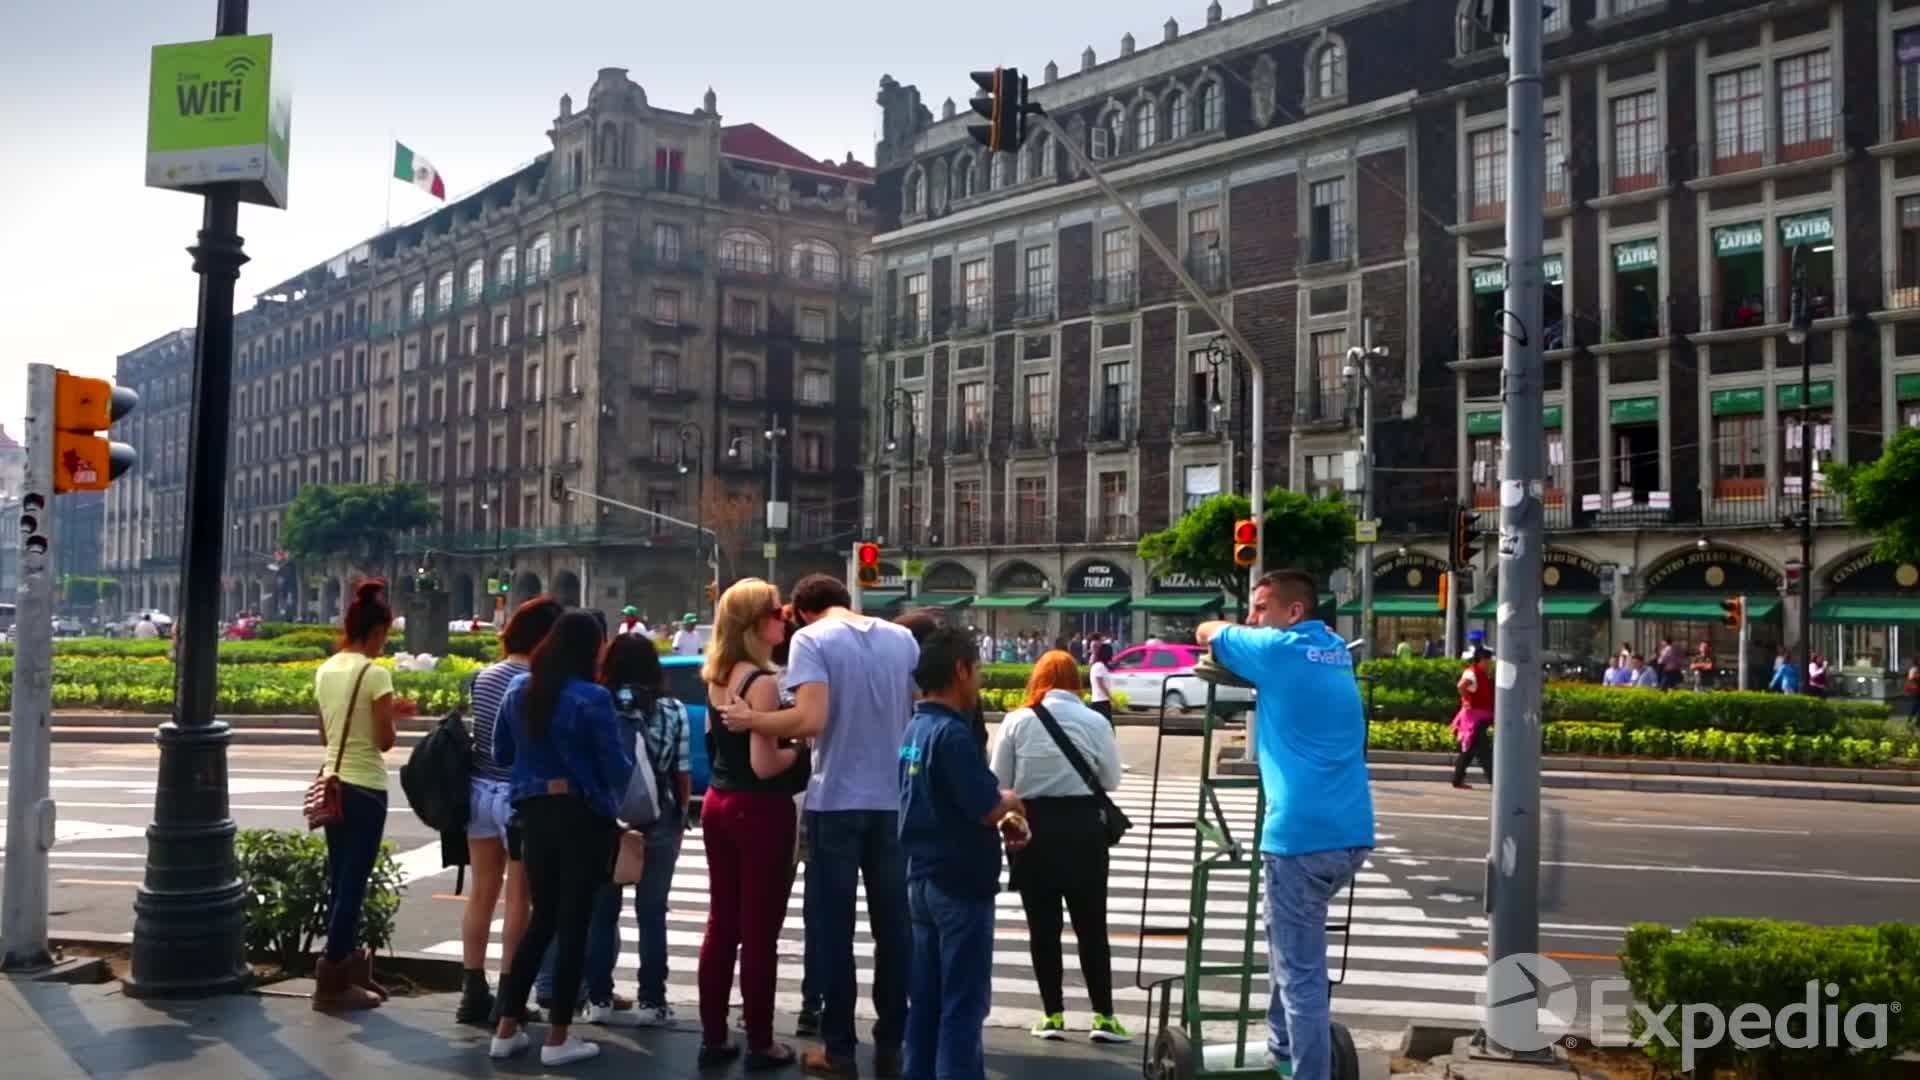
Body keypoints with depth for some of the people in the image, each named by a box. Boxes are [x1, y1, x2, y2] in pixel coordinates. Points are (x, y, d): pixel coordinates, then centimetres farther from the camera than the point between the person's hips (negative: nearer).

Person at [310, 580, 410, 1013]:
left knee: (340, 880, 14)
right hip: (365, 789, -8)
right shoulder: (375, 674, -15)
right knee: (353, 884, -1)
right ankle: (332, 982, 3)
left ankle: (346, 970, 22)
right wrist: (390, 715, 6)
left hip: (333, 784, 8)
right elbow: (385, 740, -14)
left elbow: (326, 734, 15)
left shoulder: (325, 670, 7)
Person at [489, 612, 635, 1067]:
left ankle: (507, 1028, 19)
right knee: (573, 922, 4)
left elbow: (501, 754, 13)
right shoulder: (591, 698, -16)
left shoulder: (518, 689, 2)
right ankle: (558, 1038, 10)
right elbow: (618, 769, -13)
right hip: (583, 817, -5)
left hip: (534, 813, 6)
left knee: (541, 918, 18)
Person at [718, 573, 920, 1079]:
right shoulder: (903, 638, 8)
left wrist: (750, 720, -6)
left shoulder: (811, 639, -8)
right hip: (894, 798, 4)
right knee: (893, 925, 12)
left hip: (837, 800, -4)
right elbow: (919, 711, 13)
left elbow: (811, 720, -19)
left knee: (833, 928, 6)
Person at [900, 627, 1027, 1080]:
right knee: (963, 1003, 0)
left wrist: (998, 828, 9)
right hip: (961, 884, -9)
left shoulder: (914, 730, 10)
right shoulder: (952, 733, -19)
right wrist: (1012, 801, -2)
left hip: (923, 879, 9)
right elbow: (986, 808, -23)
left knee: (926, 998, 14)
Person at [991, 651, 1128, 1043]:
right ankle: (1104, 1015, 10)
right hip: (1083, 826, 0)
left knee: (1043, 926, 8)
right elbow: (1111, 779, 3)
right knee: (1091, 926, 9)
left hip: (1033, 826, 0)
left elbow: (1000, 783, -1)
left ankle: (1053, 1014, 12)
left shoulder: (1017, 721, -3)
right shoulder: (1095, 721, -4)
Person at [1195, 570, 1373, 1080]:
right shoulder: (1336, 651, 16)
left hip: (1302, 833, -8)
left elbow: (1207, 632, 10)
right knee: (1288, 942, 25)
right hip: (1351, 830, 8)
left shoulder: (1278, 649, -5)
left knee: (1301, 972, -3)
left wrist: (1239, 631, 27)